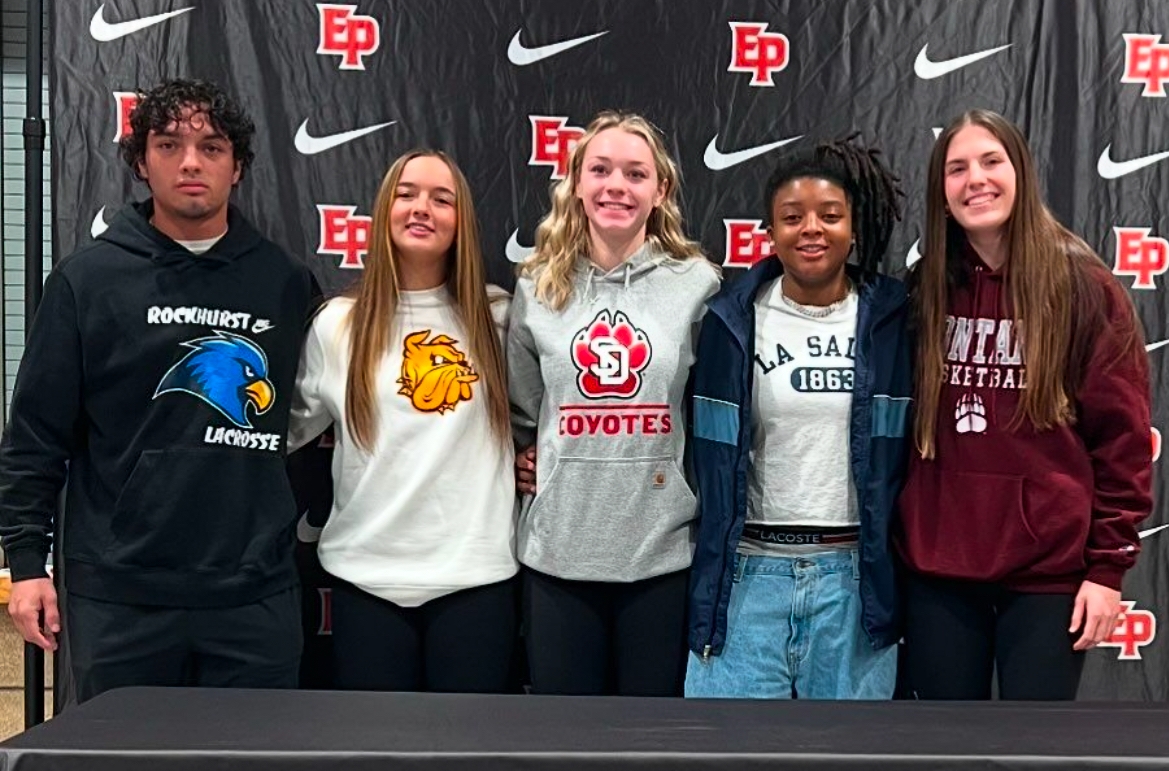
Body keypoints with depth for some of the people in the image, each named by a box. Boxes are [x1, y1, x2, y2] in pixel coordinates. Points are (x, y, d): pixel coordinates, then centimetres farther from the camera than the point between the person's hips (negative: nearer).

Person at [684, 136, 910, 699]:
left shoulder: (892, 321, 2)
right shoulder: (734, 320, 1)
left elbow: (908, 449, 5)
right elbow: (712, 456, 5)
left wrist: (898, 571, 3)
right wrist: (709, 581, 5)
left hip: (855, 575, 1)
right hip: (749, 570, 0)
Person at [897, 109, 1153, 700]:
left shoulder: (1083, 287, -4)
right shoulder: (924, 290, 5)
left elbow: (1122, 438, -4)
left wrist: (1109, 565, -7)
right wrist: (891, 544, 8)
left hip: (1048, 568, -3)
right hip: (937, 566, 3)